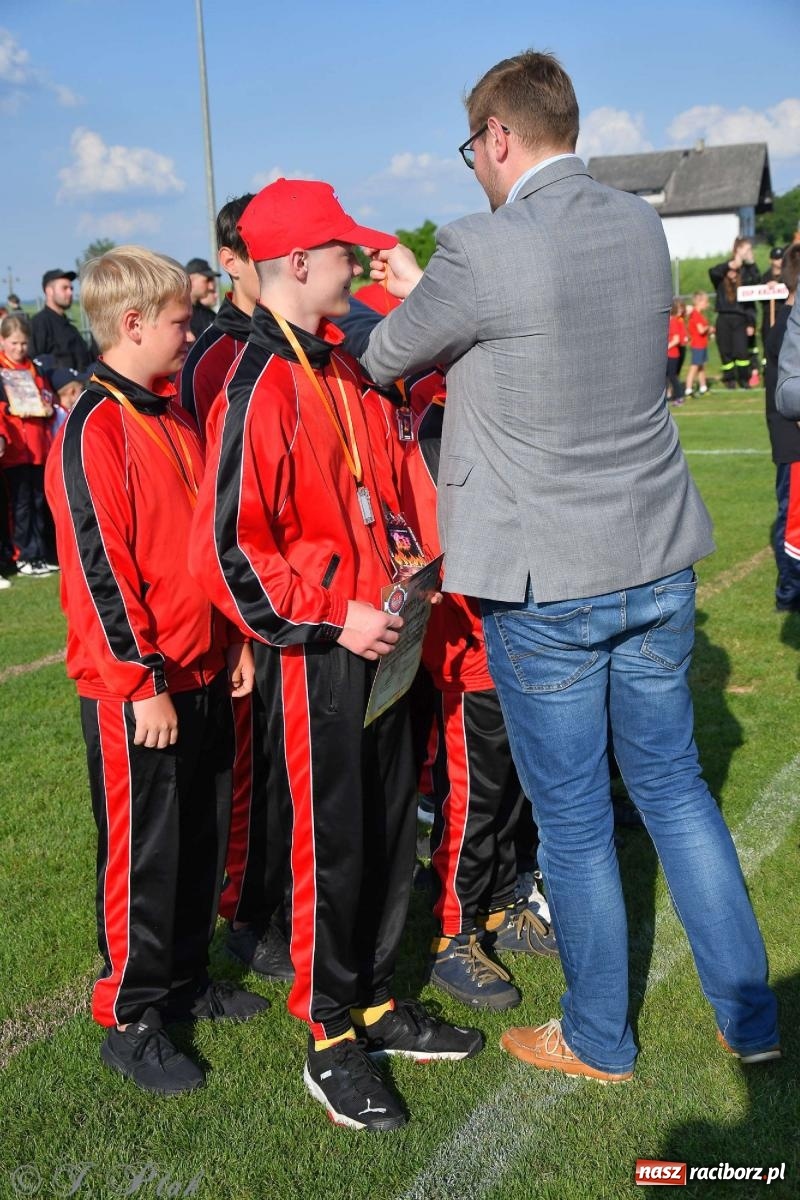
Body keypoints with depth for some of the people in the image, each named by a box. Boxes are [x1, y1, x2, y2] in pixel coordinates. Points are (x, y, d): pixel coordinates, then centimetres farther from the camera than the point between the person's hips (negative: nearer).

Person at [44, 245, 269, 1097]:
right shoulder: (95, 430, -14)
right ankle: (129, 1020, 19)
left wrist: (236, 641, 14)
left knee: (201, 839, 16)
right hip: (137, 690, -8)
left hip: (203, 675, 8)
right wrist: (143, 683, -17)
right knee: (142, 853, 3)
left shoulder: (174, 417, 12)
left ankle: (187, 980, 33)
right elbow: (98, 569, -18)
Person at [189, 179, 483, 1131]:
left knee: (391, 830, 16)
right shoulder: (261, 386, -17)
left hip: (373, 639, 8)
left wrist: (397, 573, 11)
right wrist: (332, 617, -18)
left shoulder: (337, 367, 11)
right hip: (313, 655, -8)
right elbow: (228, 550, -21)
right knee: (332, 843, 4)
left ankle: (376, 1004, 34)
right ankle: (330, 1042, 22)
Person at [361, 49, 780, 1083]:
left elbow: (384, 358, -1)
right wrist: (423, 292, 23)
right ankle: (749, 1017, 31)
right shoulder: (640, 226, 3)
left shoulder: (482, 252, -17)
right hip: (658, 565, 6)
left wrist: (401, 306, 23)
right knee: (673, 784, 19)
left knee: (573, 820, 9)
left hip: (546, 584, -6)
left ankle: (599, 1043, 29)